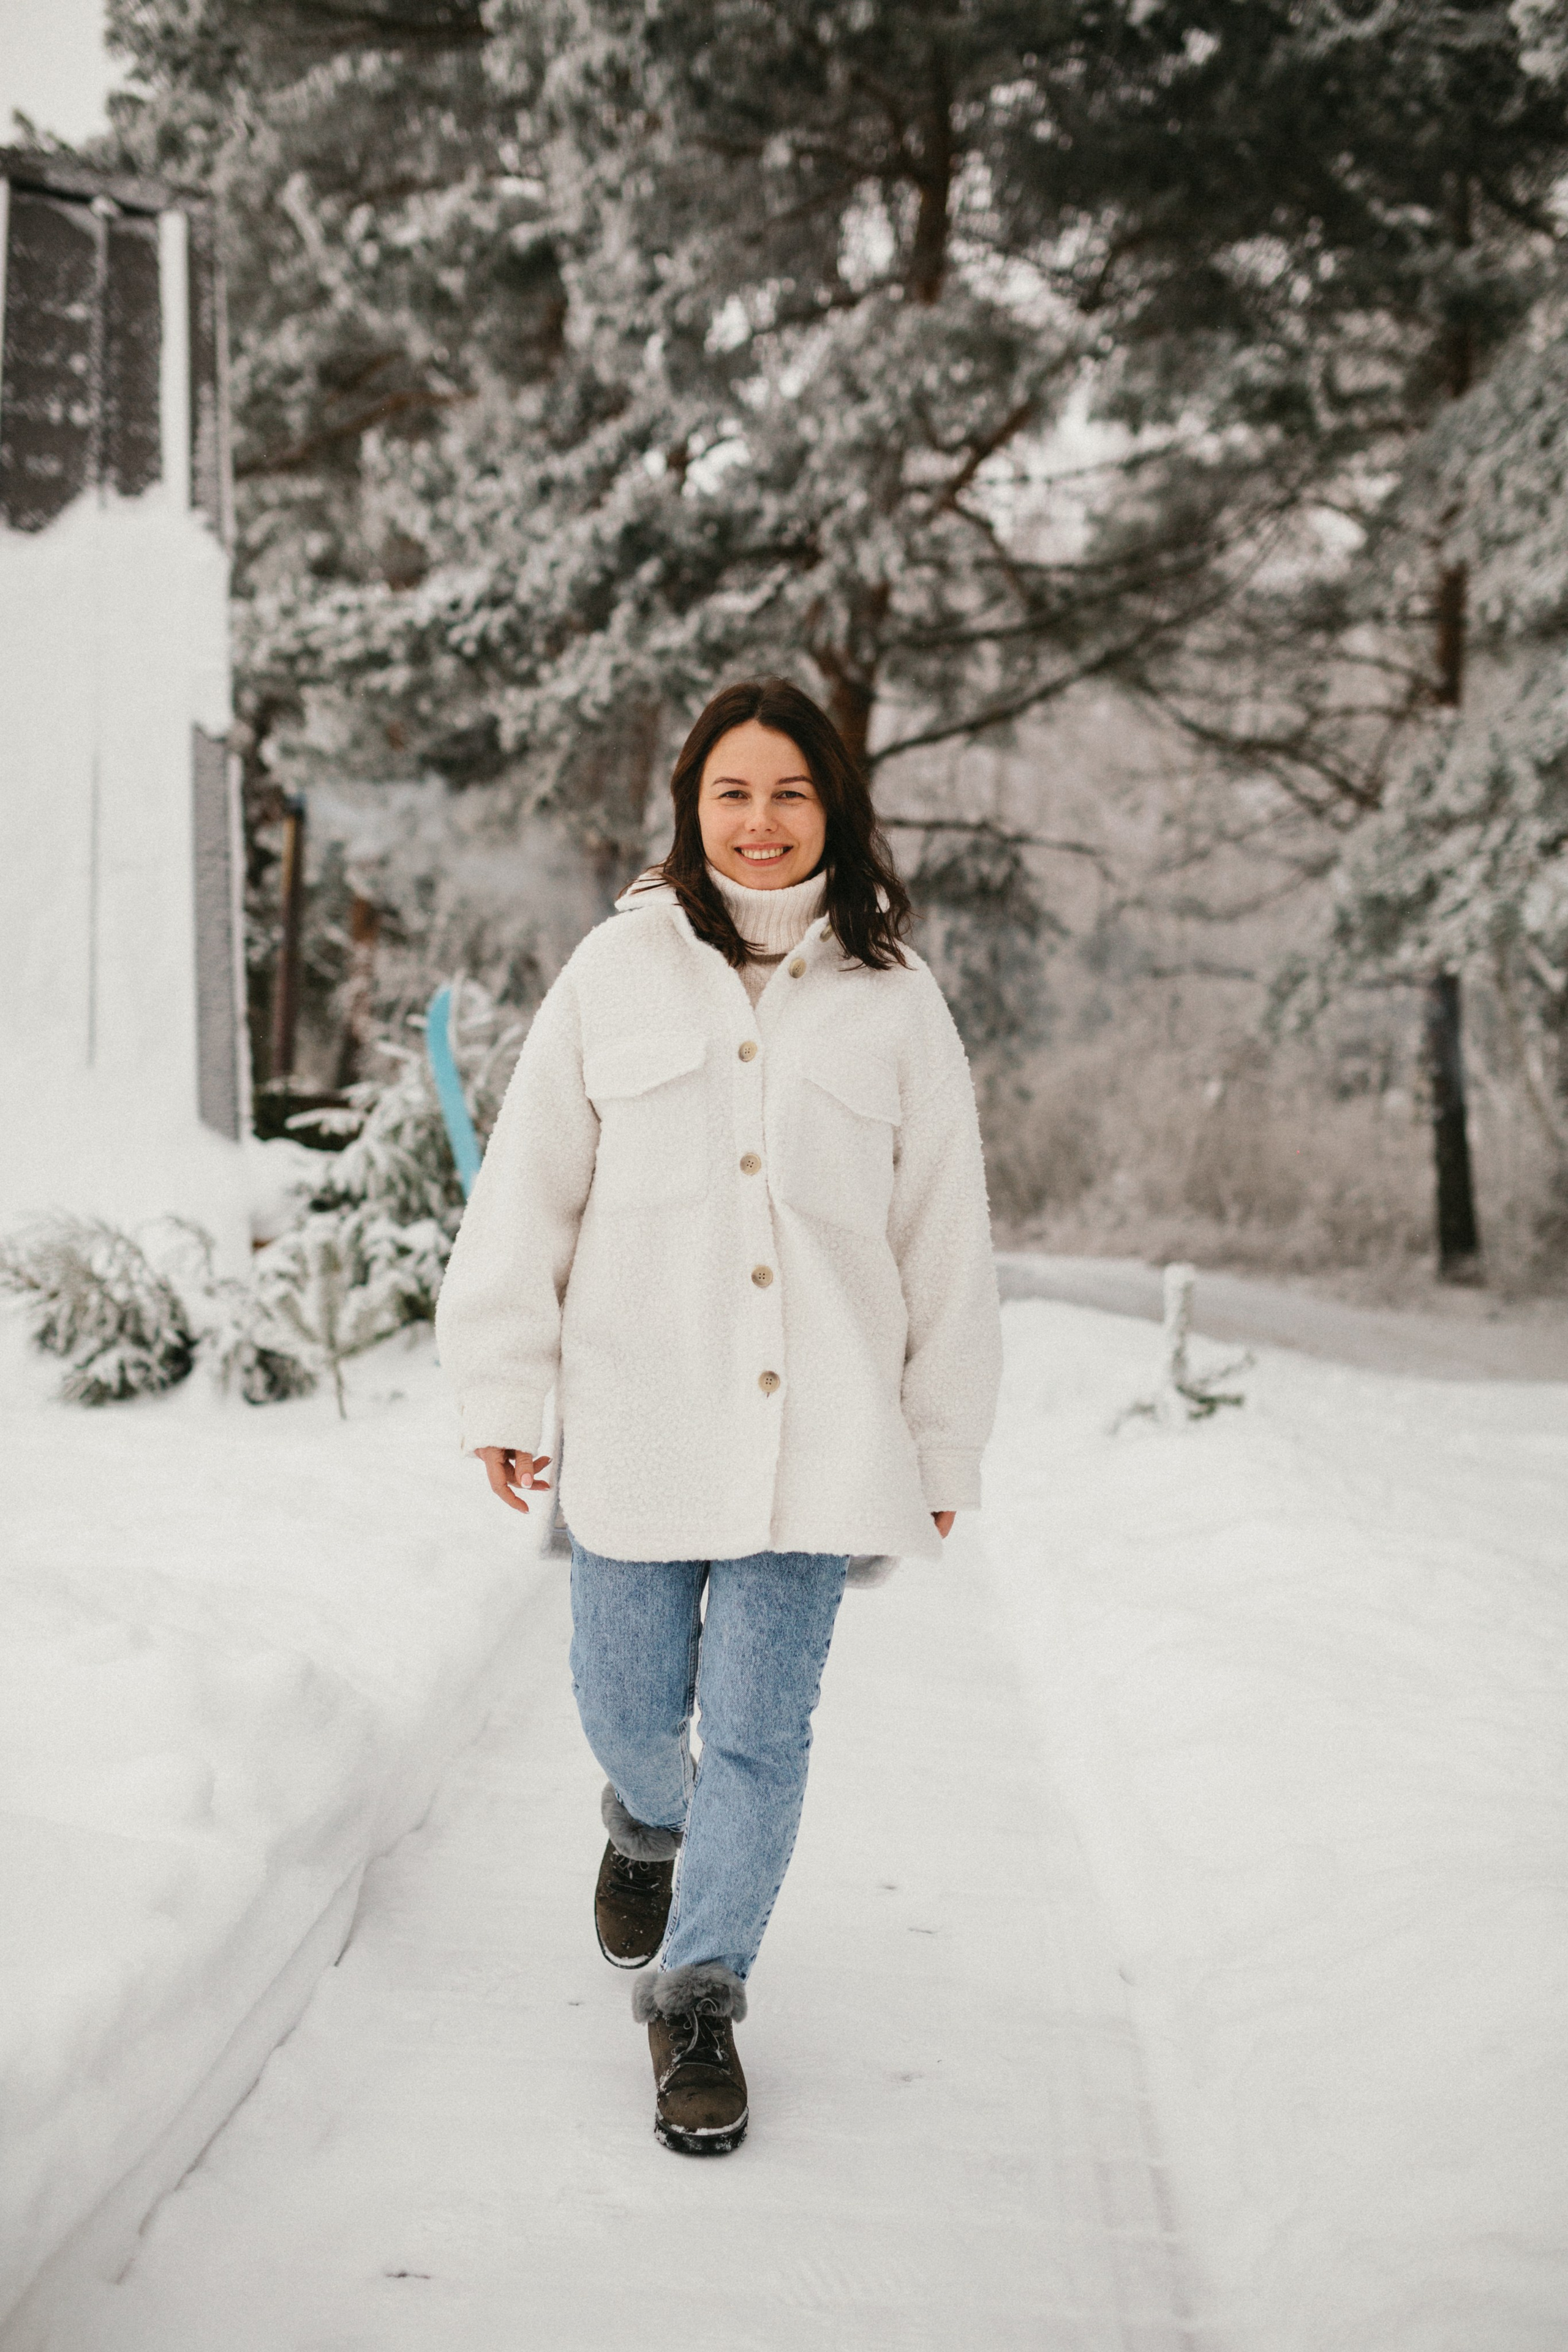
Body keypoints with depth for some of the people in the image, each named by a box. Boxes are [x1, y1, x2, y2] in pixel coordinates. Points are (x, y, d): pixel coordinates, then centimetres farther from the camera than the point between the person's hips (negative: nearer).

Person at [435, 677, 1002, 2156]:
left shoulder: (891, 1000, 4)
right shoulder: (619, 970, 3)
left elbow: (945, 1236, 8)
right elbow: (530, 1187, 5)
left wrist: (944, 1447, 9)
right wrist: (500, 1394, 3)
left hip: (815, 1429, 0)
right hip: (638, 1418, 1)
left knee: (760, 1732, -2)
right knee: (631, 1711, 10)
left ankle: (699, 1994, 15)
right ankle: (649, 1825, 45)